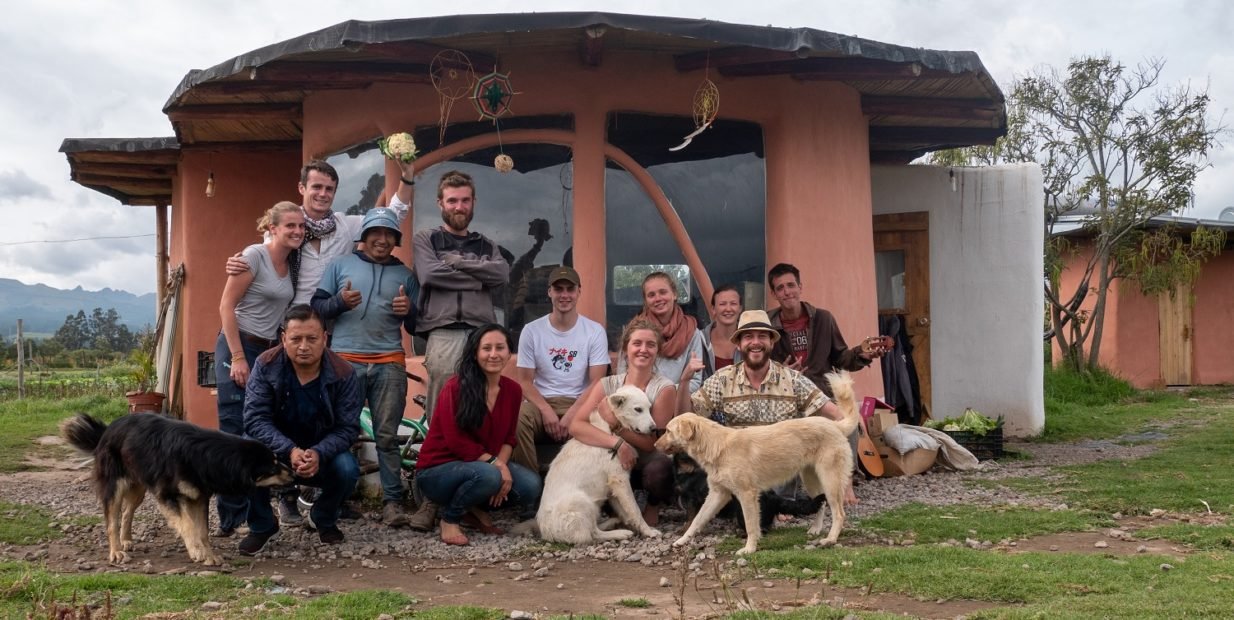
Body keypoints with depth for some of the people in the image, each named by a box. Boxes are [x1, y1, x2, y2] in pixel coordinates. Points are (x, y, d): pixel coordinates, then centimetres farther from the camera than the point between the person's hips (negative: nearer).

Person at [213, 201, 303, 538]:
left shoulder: (292, 263, 10)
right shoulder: (254, 255, -10)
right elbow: (226, 306, -13)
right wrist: (238, 357, -17)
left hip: (271, 352, 7)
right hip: (238, 347, -7)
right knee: (235, 431, -6)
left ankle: (251, 510, 14)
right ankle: (230, 515, 0)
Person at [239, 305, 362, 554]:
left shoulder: (343, 374, -17)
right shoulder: (266, 366, -17)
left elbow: (347, 428, -17)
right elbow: (255, 419, -23)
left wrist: (319, 454, -37)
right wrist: (290, 451, -39)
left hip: (323, 452, 0)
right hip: (277, 449, 0)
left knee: (347, 470, -30)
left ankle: (324, 519, 7)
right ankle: (261, 525, -5)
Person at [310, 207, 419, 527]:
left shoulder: (405, 274, 16)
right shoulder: (340, 265, 12)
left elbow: (417, 327, 15)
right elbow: (316, 306, 7)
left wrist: (409, 311, -7)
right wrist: (339, 302, -13)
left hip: (389, 364, 1)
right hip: (345, 360, 0)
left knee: (387, 436, -2)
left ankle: (392, 501, 0)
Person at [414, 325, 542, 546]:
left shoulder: (513, 390, 0)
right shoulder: (456, 387, -17)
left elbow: (509, 437, 5)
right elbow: (456, 441, -20)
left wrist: (501, 465, -16)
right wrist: (495, 464, -26)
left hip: (488, 466, 6)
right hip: (438, 470, -6)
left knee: (531, 484, -20)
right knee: (488, 476, -37)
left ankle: (476, 509, 6)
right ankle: (449, 518, -8)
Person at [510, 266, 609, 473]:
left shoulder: (595, 331, 3)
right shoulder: (531, 331, 4)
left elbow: (597, 384, -2)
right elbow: (525, 381, 2)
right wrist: (546, 410, -16)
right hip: (541, 402, 1)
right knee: (518, 417, -34)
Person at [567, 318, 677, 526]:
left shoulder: (664, 388, -12)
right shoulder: (608, 385, -4)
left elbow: (653, 443, -14)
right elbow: (575, 425, -16)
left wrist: (615, 423, -26)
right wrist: (616, 442, -30)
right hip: (615, 458, 2)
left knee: (659, 466, -37)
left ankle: (653, 508, 0)